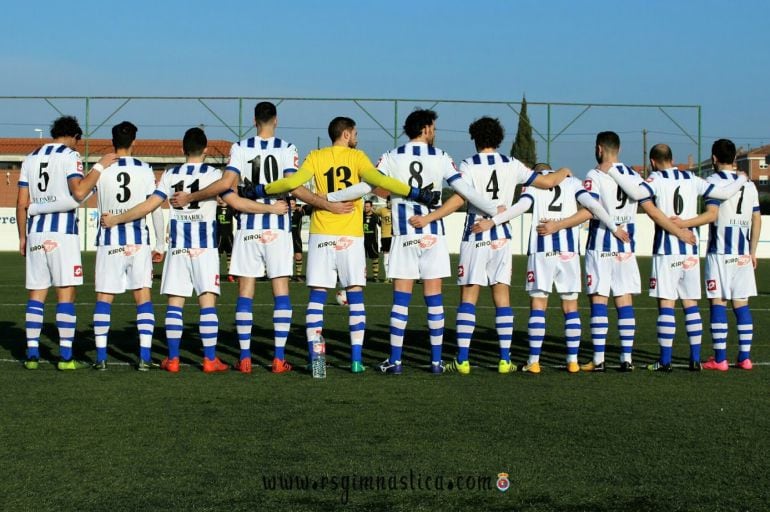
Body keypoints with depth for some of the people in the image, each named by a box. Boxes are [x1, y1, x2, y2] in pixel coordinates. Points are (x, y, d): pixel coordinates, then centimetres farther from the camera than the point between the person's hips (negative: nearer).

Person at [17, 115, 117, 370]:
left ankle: (32, 354, 6)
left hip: (36, 232, 5)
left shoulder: (31, 158, 15)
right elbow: (79, 192, -18)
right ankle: (65, 357, -4)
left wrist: (22, 237, 17)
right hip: (62, 233, -5)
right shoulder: (70, 156, -2)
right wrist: (100, 166, -10)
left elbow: (22, 203, 12)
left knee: (36, 294, 8)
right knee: (66, 294, -2)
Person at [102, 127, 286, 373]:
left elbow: (149, 205, 2)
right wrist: (271, 208, 3)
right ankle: (210, 359, -3)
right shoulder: (213, 174, -1)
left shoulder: (170, 175, 5)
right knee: (207, 301, -1)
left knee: (175, 303, 5)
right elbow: (237, 202, -6)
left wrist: (115, 219, 11)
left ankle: (173, 359, 5)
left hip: (178, 246, 2)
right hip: (205, 247, -2)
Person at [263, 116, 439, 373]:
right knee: (355, 295, 6)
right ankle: (356, 358, 1)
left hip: (321, 234, 1)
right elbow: (378, 180, -14)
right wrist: (415, 192, -14)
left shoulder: (316, 157, 5)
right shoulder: (356, 156, 1)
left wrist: (261, 190, 5)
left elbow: (293, 182, -6)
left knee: (317, 296, 3)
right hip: (351, 236, -1)